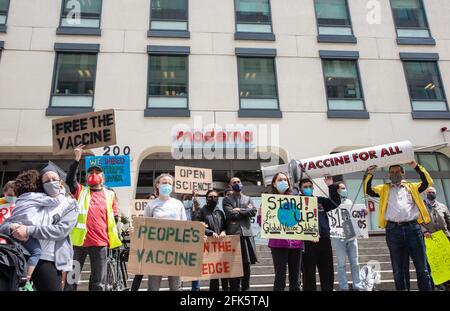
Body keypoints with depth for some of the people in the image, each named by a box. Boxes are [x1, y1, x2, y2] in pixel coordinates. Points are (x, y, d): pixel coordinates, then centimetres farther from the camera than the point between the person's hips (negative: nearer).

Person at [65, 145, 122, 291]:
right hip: (79, 240, -1)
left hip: (100, 242, 1)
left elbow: (115, 218, 14)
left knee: (98, 283, 8)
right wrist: (77, 159, -18)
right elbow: (70, 179, -10)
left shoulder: (110, 194, 11)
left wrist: (115, 237, 6)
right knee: (71, 279, 6)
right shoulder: (81, 191, 9)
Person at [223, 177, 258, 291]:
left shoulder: (248, 199, 18)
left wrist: (239, 210, -5)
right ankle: (234, 288, 7)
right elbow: (230, 214, -9)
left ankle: (246, 288, 19)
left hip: (247, 234, 3)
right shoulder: (226, 200, 7)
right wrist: (246, 211, -2)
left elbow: (253, 212, 1)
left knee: (246, 264, 8)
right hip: (233, 234, -3)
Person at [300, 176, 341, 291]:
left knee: (328, 272, 13)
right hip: (307, 241, -5)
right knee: (309, 273, 4)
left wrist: (331, 186, 0)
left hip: (324, 239, 5)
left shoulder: (320, 200, 15)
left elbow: (336, 202, 7)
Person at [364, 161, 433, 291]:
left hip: (413, 228, 0)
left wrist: (416, 166, 0)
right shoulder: (384, 189, 18)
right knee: (399, 269, 8)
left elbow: (428, 182, 7)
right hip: (393, 230, 0)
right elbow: (368, 190, 7)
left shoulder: (412, 187, 19)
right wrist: (369, 174, -3)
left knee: (422, 268, 3)